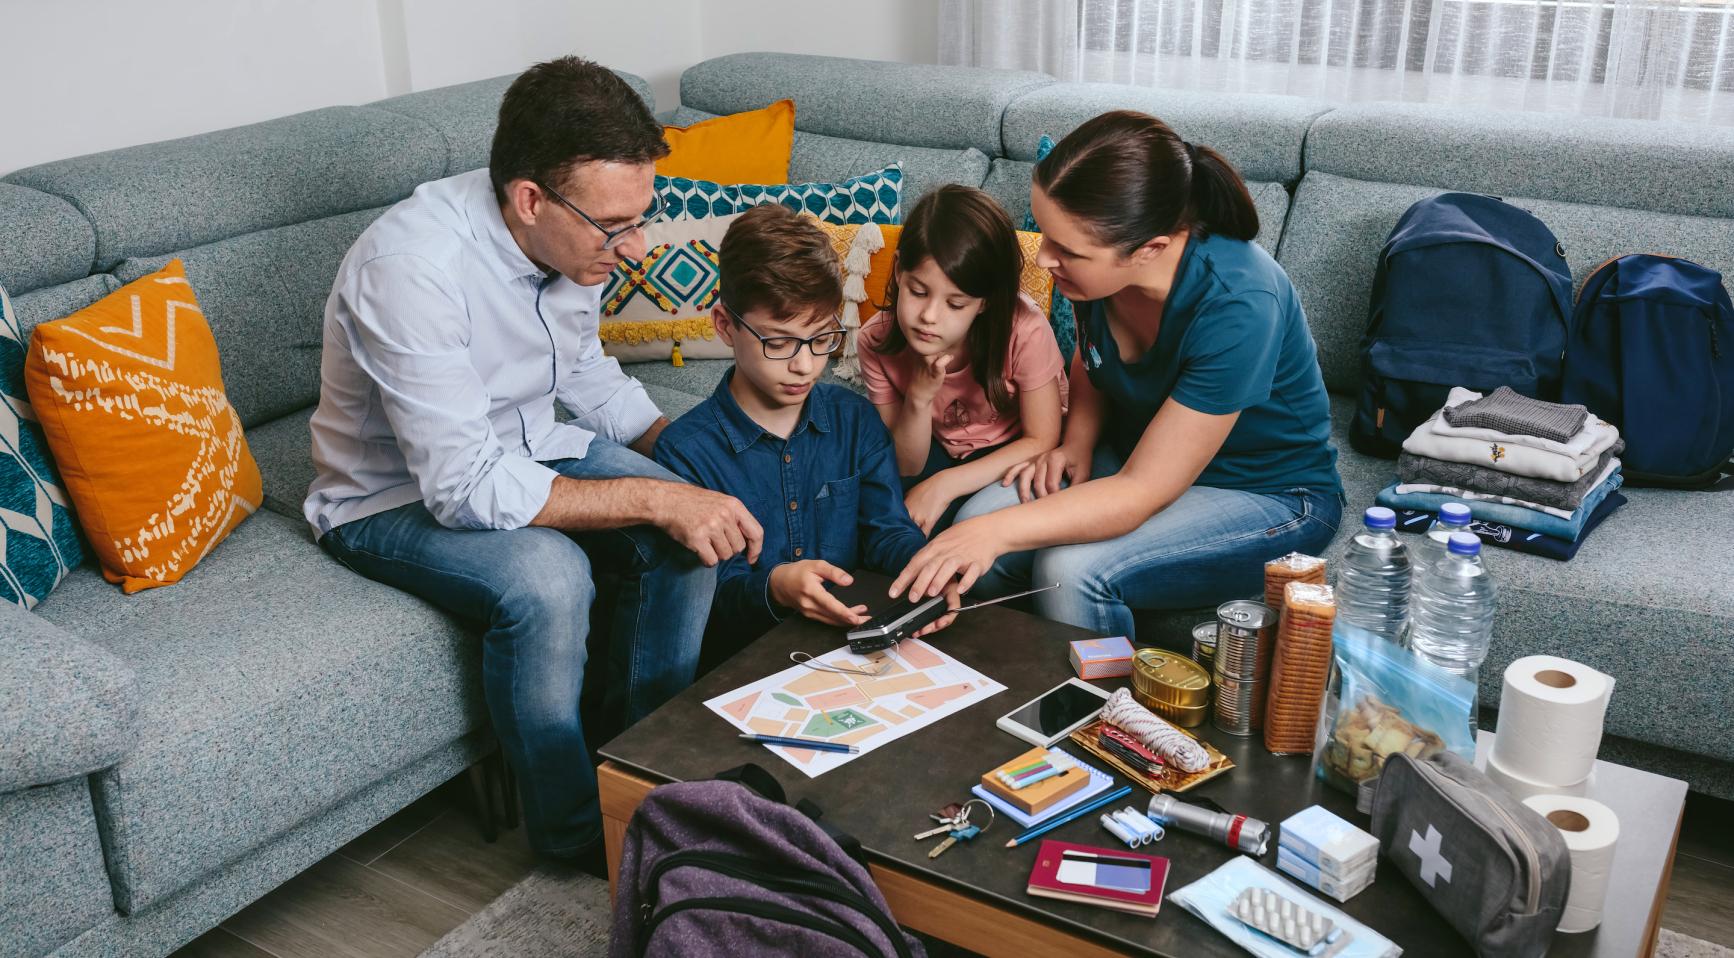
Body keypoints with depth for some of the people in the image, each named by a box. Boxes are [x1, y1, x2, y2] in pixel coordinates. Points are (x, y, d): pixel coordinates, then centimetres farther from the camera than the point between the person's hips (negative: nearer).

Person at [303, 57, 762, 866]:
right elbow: (464, 487, -34)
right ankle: (573, 829, -10)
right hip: (395, 496, -7)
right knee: (545, 576, -34)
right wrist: (652, 497, -33)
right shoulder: (412, 268, -34)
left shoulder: (571, 235, -10)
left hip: (521, 446, 7)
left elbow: (584, 374, 9)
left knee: (691, 533, -15)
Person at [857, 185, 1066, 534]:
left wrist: (944, 484, -28)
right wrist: (919, 399, -33)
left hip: (1016, 452, -2)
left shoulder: (1024, 330, -29)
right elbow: (906, 468, -12)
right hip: (938, 451, 2)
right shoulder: (877, 342, -19)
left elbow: (1042, 440, -17)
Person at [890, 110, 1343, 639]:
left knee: (1072, 570, -29)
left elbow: (1143, 492, -31)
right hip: (1140, 454, 6)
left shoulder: (1236, 307, -33)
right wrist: (1076, 445, -8)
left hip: (1271, 496, -6)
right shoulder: (1099, 262, -14)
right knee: (976, 522, -17)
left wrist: (997, 530, -37)